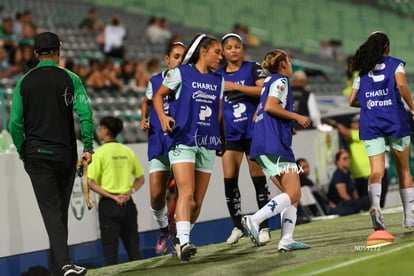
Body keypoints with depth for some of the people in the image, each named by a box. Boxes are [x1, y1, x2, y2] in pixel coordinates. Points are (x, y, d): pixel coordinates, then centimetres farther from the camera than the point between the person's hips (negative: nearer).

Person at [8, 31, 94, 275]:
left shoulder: (24, 82, 2)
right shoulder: (70, 79, -2)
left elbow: (15, 123, 0)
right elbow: (85, 113, -11)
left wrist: (23, 153, 10)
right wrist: (88, 147, -5)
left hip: (36, 154, 0)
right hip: (65, 152, 0)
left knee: (51, 210, -4)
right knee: (61, 209, 15)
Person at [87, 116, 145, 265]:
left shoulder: (100, 152, -6)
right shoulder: (128, 152, 8)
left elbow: (91, 183, -11)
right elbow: (140, 179, 12)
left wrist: (111, 196, -10)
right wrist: (129, 192, -1)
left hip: (108, 203, -4)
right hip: (128, 203, 4)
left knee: (110, 249, -1)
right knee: (133, 249, 8)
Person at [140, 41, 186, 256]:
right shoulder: (155, 81, 6)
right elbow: (147, 101, 25)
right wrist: (144, 119, 8)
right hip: (158, 145, 2)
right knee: (156, 195, -2)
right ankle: (164, 231, 24)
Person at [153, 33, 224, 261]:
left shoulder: (218, 80, 14)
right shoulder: (180, 73, 0)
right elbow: (158, 96, 8)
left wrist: (222, 139, 22)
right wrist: (163, 117, -9)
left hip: (207, 144, 6)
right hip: (183, 141, -5)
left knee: (197, 201, 5)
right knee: (187, 192, -22)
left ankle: (180, 240, 19)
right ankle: (183, 242, -31)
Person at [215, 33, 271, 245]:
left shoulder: (253, 68, 1)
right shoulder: (217, 75, 11)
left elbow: (263, 90, -15)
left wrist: (236, 86, -18)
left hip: (253, 131, -3)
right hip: (230, 134, 3)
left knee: (258, 179, -3)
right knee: (229, 180, -2)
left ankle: (264, 227, 3)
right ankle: (237, 226, 10)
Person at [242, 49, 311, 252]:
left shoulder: (268, 82, 25)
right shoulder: (280, 81, -1)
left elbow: (257, 116, 26)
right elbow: (270, 106, -17)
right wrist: (297, 117, -8)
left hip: (263, 148, 10)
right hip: (275, 146, -10)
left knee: (293, 195, 5)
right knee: (293, 194, -15)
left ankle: (286, 239, -7)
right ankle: (254, 220, -25)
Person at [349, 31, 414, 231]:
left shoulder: (362, 71, 13)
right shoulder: (395, 64, 3)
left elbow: (352, 101, 11)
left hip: (370, 124, 2)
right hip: (395, 121, -2)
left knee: (376, 171, -7)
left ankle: (375, 205, -36)